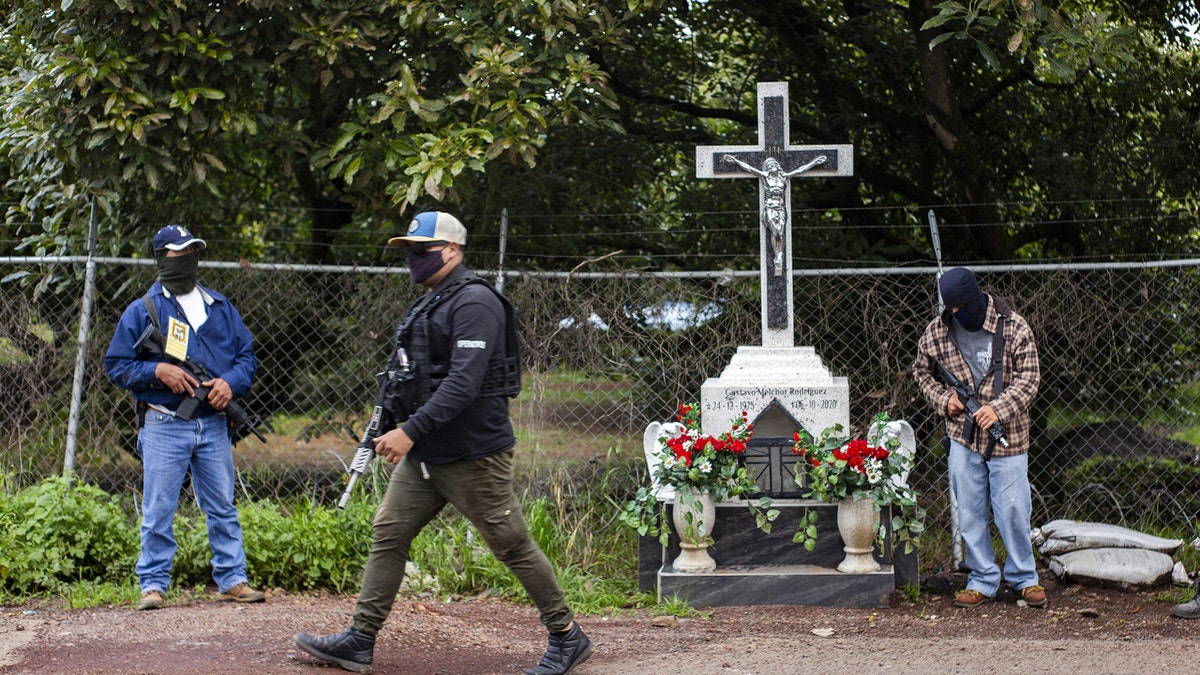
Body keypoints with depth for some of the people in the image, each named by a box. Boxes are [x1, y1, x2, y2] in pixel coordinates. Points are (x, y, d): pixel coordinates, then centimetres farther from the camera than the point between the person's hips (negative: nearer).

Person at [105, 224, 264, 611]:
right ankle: (153, 583, 4)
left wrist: (231, 382, -6)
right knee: (158, 510, -2)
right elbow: (116, 364, 2)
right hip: (164, 426, -3)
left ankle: (232, 579, 13)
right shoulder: (141, 311, 3)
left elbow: (246, 354, 15)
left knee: (222, 508, 7)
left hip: (213, 425, 3)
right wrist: (158, 370, -14)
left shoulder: (220, 308, 14)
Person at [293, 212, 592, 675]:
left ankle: (567, 637, 11)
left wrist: (411, 431, -28)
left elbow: (463, 382, -25)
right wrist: (389, 429, 17)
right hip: (423, 456, 9)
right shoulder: (425, 306, 17)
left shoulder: (474, 303, -15)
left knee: (512, 545, -2)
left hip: (472, 456, -9)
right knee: (387, 536, 4)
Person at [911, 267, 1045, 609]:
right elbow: (922, 371, 16)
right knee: (970, 512, 6)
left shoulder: (1013, 328, -8)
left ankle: (1024, 577, 18)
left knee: (1013, 510, 0)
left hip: (1007, 437, -3)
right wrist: (943, 398, -2)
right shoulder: (937, 331, 1)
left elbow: (1029, 377, -6)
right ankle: (982, 580, 18)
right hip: (963, 437, 3)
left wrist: (999, 408, -19)